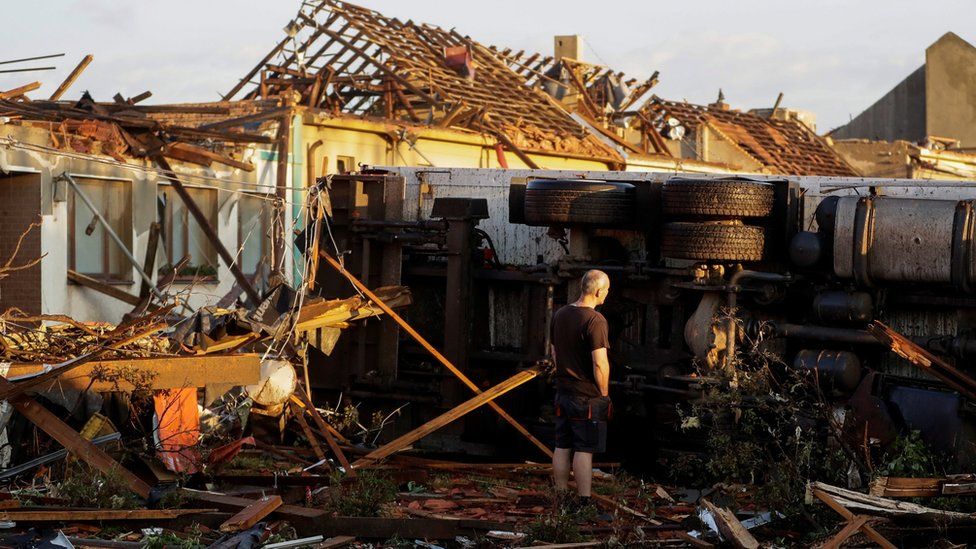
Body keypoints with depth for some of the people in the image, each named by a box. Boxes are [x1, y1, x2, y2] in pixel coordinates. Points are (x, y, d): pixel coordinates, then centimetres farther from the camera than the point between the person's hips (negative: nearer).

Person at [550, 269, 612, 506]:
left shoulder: (560, 315, 7)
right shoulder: (595, 320, -18)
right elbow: (600, 364, -20)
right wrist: (604, 393, -8)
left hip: (563, 392, 7)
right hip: (588, 396, -7)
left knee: (562, 447, 12)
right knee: (584, 450, -3)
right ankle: (584, 502, 0)